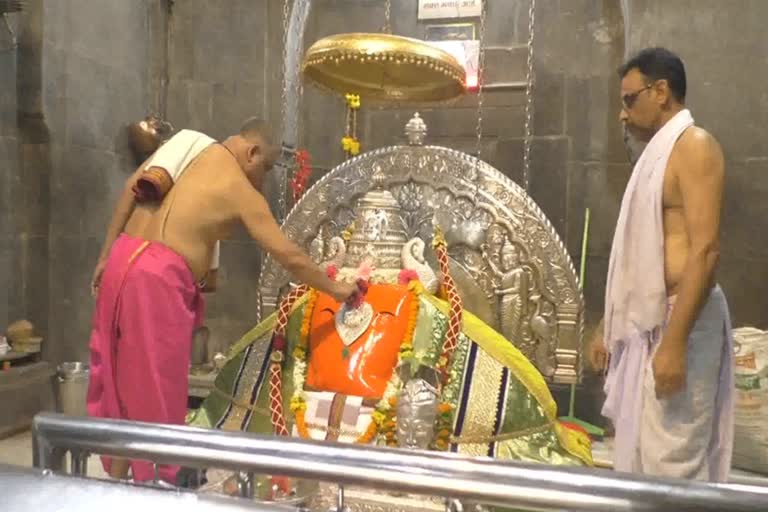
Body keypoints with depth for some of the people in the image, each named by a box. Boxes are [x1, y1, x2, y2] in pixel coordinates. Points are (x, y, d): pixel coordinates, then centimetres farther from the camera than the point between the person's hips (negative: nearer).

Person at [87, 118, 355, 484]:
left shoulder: (191, 146, 17)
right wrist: (335, 289, 14)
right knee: (154, 387, 4)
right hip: (158, 276, -7)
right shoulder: (243, 192, -1)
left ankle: (117, 479, 28)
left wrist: (106, 255, 13)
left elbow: (131, 190, 9)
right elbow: (290, 258, 0)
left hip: (123, 259, 8)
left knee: (119, 376, 15)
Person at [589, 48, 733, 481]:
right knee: (637, 457, 15)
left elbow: (705, 249, -20)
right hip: (643, 327, 9)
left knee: (671, 462, -4)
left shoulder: (694, 145, -9)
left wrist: (674, 341, -25)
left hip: (675, 326, -9)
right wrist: (609, 326, 18)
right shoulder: (658, 152, 18)